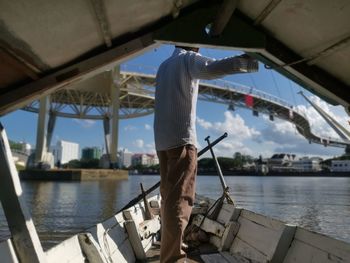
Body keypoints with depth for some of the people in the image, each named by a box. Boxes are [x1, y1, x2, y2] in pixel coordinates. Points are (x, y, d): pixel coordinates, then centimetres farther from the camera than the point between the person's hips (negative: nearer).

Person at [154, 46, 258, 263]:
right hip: (182, 137, -8)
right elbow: (210, 69, -21)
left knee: (169, 196, 13)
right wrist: (251, 60, -22)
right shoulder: (189, 58, 2)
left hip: (163, 139, 8)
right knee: (180, 198, -11)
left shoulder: (164, 66, 24)